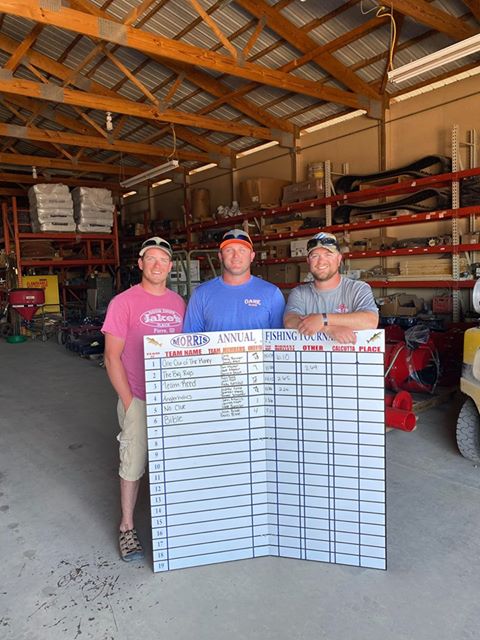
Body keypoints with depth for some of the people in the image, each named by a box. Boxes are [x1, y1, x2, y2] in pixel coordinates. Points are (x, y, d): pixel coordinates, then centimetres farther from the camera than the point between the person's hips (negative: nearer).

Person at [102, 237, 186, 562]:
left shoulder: (179, 302, 6)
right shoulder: (124, 302, -8)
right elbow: (112, 357, -8)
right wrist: (129, 403, -11)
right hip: (139, 400, -4)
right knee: (133, 466, 6)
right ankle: (127, 526, 26)